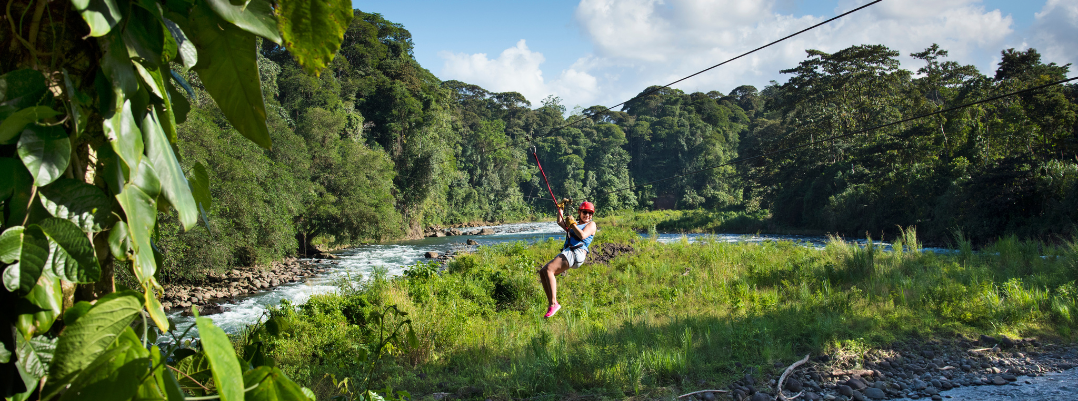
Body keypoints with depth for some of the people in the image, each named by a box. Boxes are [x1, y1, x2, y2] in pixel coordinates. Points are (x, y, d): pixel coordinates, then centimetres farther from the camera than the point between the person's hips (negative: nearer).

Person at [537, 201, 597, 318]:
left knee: (548, 269, -26)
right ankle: (551, 304, -9)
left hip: (577, 253, -9)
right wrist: (560, 209, 24)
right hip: (567, 253, 9)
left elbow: (582, 236, -9)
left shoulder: (591, 224, 10)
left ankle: (553, 303, -31)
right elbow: (560, 222, 30)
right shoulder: (576, 225, 34)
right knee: (542, 272, -4)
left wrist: (572, 224, -2)